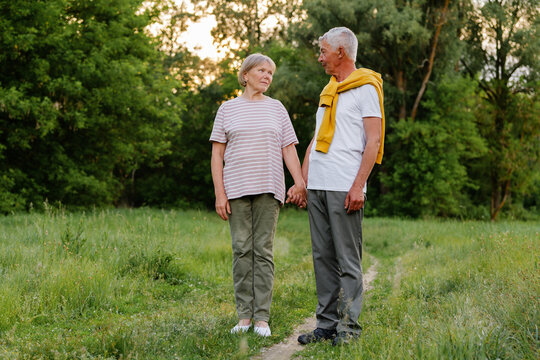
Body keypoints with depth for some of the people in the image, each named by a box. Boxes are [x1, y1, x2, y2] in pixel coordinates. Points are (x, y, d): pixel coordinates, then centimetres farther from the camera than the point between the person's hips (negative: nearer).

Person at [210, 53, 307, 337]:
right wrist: (219, 193, -4)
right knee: (242, 250, -1)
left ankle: (262, 317, 0)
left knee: (263, 250, -2)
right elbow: (217, 154, 5)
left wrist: (300, 182, -5)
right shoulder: (228, 109, 9)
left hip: (268, 188, 1)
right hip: (236, 188, 0)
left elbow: (289, 150, 10)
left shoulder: (276, 109, 13)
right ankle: (244, 316, 4)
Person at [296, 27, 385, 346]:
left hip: (344, 188, -8)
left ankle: (349, 326, -1)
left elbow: (373, 141, -9)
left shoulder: (366, 88, -1)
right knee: (323, 257, 7)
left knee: (348, 259, -5)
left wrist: (358, 185, -17)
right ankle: (327, 323, 12)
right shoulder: (329, 91, 22)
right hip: (317, 186, 8)